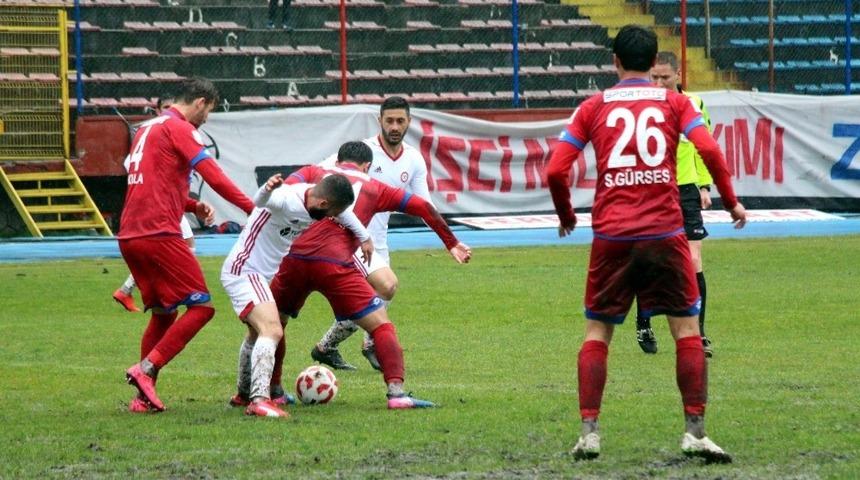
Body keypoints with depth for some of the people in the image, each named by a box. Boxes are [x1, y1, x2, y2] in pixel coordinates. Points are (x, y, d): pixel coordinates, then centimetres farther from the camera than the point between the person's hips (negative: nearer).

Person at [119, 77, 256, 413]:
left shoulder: (148, 129, 23)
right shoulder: (179, 128, -4)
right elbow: (215, 178, -12)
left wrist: (193, 206, 16)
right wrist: (253, 209, -8)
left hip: (129, 236, 9)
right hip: (159, 234, -9)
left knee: (163, 313, 18)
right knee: (201, 306, -4)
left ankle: (143, 396, 11)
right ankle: (146, 369, -15)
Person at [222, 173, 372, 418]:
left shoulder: (318, 196, -2)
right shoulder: (287, 201, -29)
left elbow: (344, 213, 20)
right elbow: (260, 201, -51)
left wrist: (364, 237, 27)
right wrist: (268, 190, -73)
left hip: (262, 276, 10)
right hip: (243, 272, -10)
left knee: (258, 332, 28)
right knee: (272, 331, -26)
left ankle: (244, 394, 47)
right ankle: (259, 401, -34)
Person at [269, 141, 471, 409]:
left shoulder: (312, 173, 22)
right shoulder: (374, 189, 21)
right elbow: (422, 207, 22)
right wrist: (451, 243, 31)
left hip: (294, 259, 2)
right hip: (335, 265, -2)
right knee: (382, 326, 5)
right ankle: (396, 391, -11)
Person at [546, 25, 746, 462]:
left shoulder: (593, 107, 9)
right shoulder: (673, 101, 7)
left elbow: (555, 171, 3)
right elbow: (709, 150, -7)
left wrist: (566, 216, 19)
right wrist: (731, 201, 5)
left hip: (611, 235, 1)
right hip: (664, 232, -1)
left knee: (596, 333, 11)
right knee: (687, 329, 6)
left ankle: (589, 432, 2)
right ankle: (695, 433, -2)